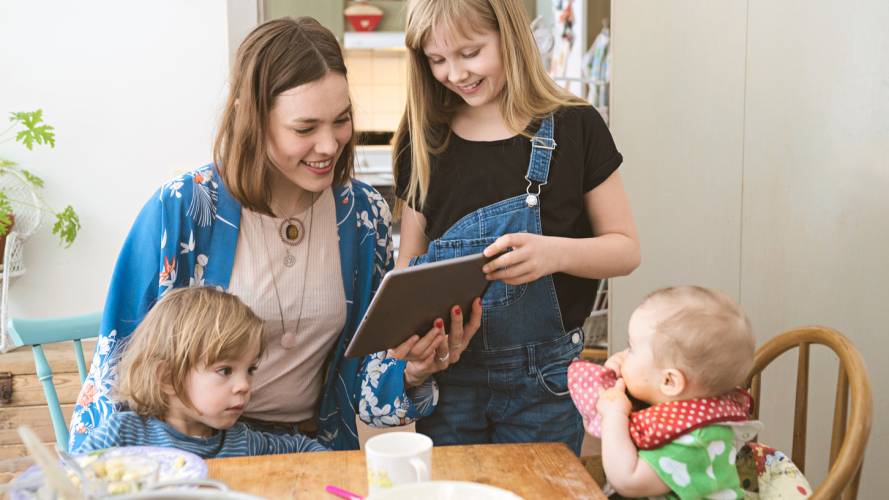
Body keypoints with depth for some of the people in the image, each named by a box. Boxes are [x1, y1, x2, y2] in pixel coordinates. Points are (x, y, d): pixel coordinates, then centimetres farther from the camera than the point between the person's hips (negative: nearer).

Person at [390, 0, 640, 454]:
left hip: (542, 382, -2)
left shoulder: (573, 127, -5)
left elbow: (625, 249, -2)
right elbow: (409, 263, 6)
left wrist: (555, 251, -23)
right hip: (448, 374, 2)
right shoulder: (424, 141, 2)